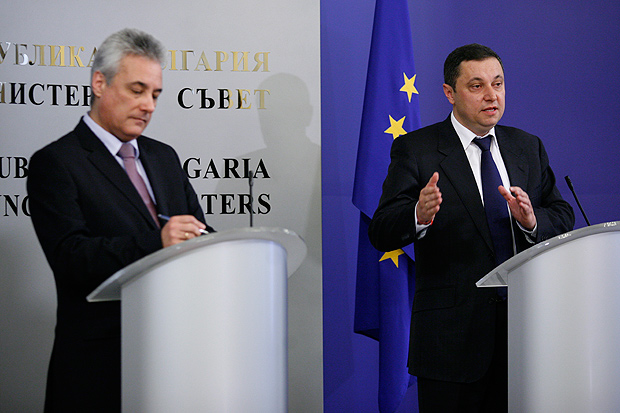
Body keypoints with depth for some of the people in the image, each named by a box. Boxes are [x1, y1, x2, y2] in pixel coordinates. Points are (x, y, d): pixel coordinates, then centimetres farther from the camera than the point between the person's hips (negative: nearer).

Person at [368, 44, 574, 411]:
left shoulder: (528, 147, 13)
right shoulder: (415, 150, -2)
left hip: (524, 325, 4)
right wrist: (419, 216, -33)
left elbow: (563, 218, 10)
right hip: (452, 334, -4)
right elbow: (382, 233, -11)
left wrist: (532, 221, -13)